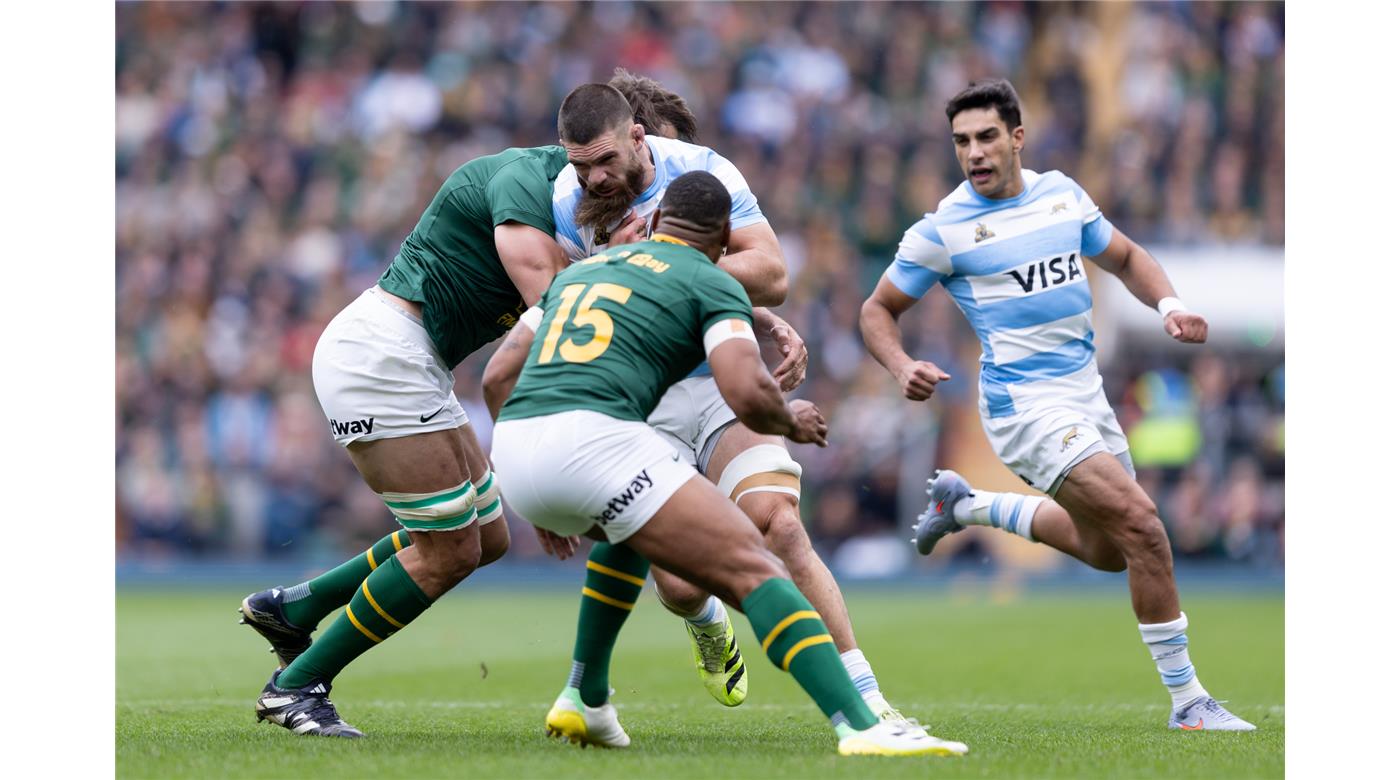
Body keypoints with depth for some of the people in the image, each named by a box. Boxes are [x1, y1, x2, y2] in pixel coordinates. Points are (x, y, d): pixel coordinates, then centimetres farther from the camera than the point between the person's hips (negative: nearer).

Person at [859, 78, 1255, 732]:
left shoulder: (1062, 194, 5)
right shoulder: (944, 229, -9)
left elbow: (1125, 258, 19)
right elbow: (878, 310, 0)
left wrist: (1168, 304, -1)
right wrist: (903, 368, -19)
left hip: (1087, 395, 7)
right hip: (1025, 404, -7)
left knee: (1107, 550, 21)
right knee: (1141, 526, -21)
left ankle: (965, 505, 37)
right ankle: (1186, 700, -13)